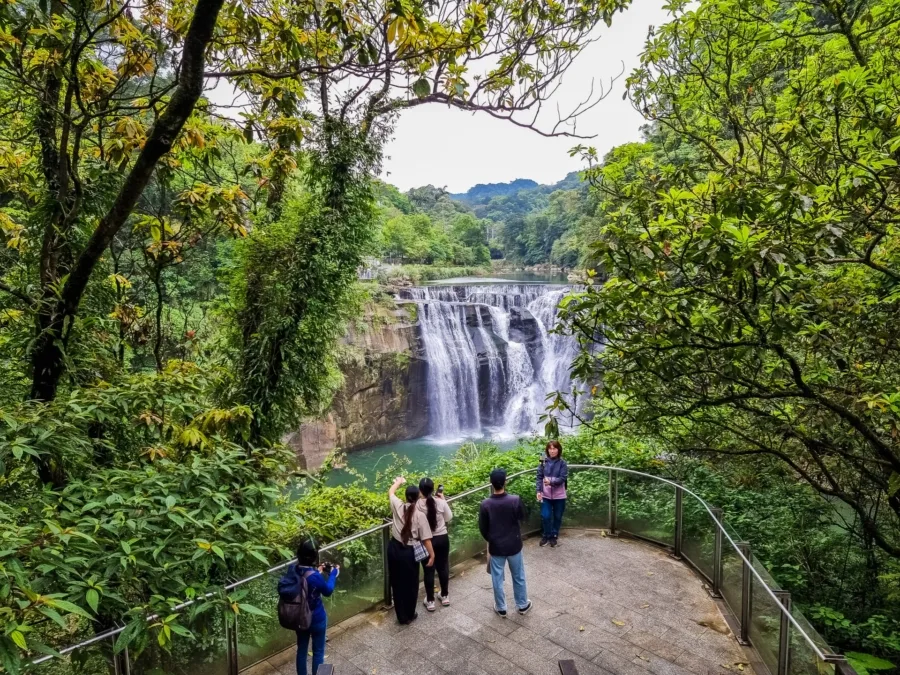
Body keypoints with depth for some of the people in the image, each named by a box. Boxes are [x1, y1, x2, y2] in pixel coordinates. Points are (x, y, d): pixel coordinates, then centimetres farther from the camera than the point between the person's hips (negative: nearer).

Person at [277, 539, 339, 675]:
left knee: (301, 649, 25)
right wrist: (333, 574, 1)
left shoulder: (292, 569, -15)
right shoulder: (315, 577, -32)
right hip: (317, 619, -5)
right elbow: (328, 591, -12)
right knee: (318, 652, 17)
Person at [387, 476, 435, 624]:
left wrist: (399, 481, 31)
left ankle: (401, 616, 29)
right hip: (409, 552, -4)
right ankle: (409, 616, 30)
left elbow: (391, 492, 14)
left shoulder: (398, 506, -7)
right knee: (410, 584, 15)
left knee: (397, 582, 17)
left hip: (394, 548, 4)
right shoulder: (420, 515, -17)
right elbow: (426, 539, -14)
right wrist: (432, 555, -1)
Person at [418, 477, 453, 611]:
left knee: (429, 570, 13)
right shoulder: (441, 502, -14)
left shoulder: (417, 505, -19)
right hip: (442, 539, 2)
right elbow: (449, 518, 1)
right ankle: (445, 596, 35)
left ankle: (430, 601, 24)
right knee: (443, 567, 20)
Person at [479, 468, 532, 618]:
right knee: (518, 576, 20)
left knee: (497, 579, 17)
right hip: (514, 545, 0)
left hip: (496, 547, 0)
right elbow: (522, 517, -1)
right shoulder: (515, 500, -21)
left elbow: (482, 527, -6)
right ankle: (522, 605, 36)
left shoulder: (486, 504, -19)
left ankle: (501, 608, 31)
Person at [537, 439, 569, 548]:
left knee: (557, 517, 11)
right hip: (546, 495, 1)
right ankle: (546, 535, 22)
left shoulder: (562, 463, -8)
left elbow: (563, 478, -14)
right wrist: (539, 491, -9)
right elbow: (539, 477, 0)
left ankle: (554, 536, 31)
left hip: (559, 495, -1)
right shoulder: (543, 461, -3)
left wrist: (551, 482, -29)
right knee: (545, 516, -1)